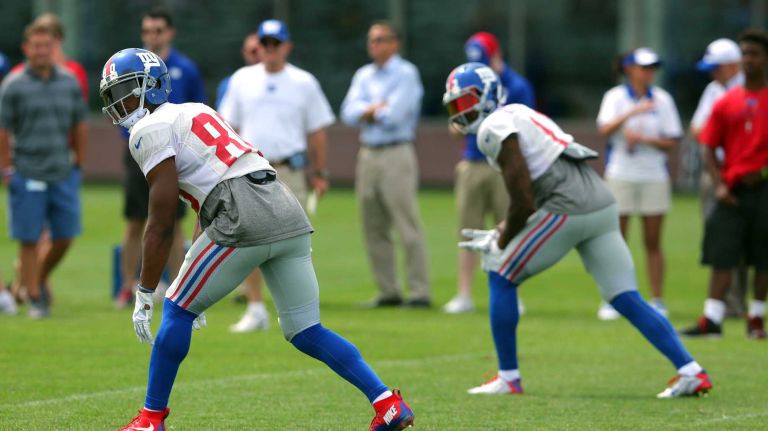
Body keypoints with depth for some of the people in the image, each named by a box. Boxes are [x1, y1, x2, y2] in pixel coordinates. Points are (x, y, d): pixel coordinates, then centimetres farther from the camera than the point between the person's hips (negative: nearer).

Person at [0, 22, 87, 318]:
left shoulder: (69, 83, 7)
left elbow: (80, 125, 15)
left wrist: (78, 161, 12)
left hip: (64, 174, 4)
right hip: (28, 176, -4)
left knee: (65, 237, 5)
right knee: (29, 239, 0)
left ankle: (41, 279, 29)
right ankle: (34, 299, 7)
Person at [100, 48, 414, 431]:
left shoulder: (150, 130, 3)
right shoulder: (194, 113, 29)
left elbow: (162, 224, -2)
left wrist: (144, 295, 2)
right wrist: (195, 284, 34)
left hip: (244, 219, -8)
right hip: (289, 214, 8)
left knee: (177, 309, 7)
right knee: (306, 332, 12)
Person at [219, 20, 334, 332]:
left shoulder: (304, 83, 5)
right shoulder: (242, 80, 9)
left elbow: (317, 131, 8)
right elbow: (229, 127, 12)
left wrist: (319, 172, 4)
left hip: (289, 171, -2)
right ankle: (255, 310, 5)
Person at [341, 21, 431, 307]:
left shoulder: (406, 74, -4)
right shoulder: (363, 76, 16)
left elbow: (393, 116, -15)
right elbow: (349, 114, 3)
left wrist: (366, 112, 0)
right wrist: (378, 109, -11)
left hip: (396, 154, -7)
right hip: (367, 155, 7)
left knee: (408, 227, -10)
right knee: (374, 230, 7)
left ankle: (420, 292, -9)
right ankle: (389, 292, 13)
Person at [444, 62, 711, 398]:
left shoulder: (495, 130, -7)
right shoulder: (515, 116, 23)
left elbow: (523, 203, -11)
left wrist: (500, 243, 3)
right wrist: (500, 233, 24)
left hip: (568, 209, -9)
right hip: (601, 205, 9)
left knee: (501, 276, 5)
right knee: (627, 299, 8)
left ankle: (508, 378, 7)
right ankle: (692, 372, 2)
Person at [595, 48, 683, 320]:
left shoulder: (662, 99, 5)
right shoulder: (615, 97, 2)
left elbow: (672, 142, 2)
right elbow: (605, 129, -15)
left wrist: (643, 138, -13)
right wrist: (632, 112, -26)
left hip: (654, 177, 1)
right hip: (621, 175, -1)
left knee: (653, 243, 3)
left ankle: (657, 301, 7)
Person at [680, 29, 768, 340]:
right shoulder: (726, 103, 9)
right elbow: (710, 149, 9)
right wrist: (719, 184, -4)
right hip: (733, 191, 2)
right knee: (721, 255, -6)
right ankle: (712, 319, -10)